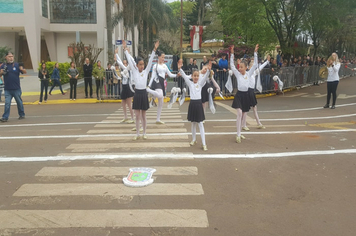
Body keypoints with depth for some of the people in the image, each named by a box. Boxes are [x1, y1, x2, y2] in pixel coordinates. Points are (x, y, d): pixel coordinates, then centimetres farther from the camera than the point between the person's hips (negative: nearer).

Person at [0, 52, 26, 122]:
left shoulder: (17, 65, 0)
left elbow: (25, 72, -6)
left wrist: (22, 69, -29)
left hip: (16, 88, -1)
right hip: (7, 89, 1)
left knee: (19, 102, 10)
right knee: (7, 103, -1)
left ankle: (22, 115, 24)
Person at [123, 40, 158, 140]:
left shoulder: (146, 71, 2)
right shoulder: (134, 71, 2)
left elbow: (150, 61, -3)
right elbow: (129, 60, -1)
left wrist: (154, 49, -10)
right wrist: (125, 49, -5)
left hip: (144, 93, 0)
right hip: (137, 94, 0)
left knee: (143, 116, 9)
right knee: (137, 116, 7)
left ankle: (144, 133, 19)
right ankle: (137, 134, 17)